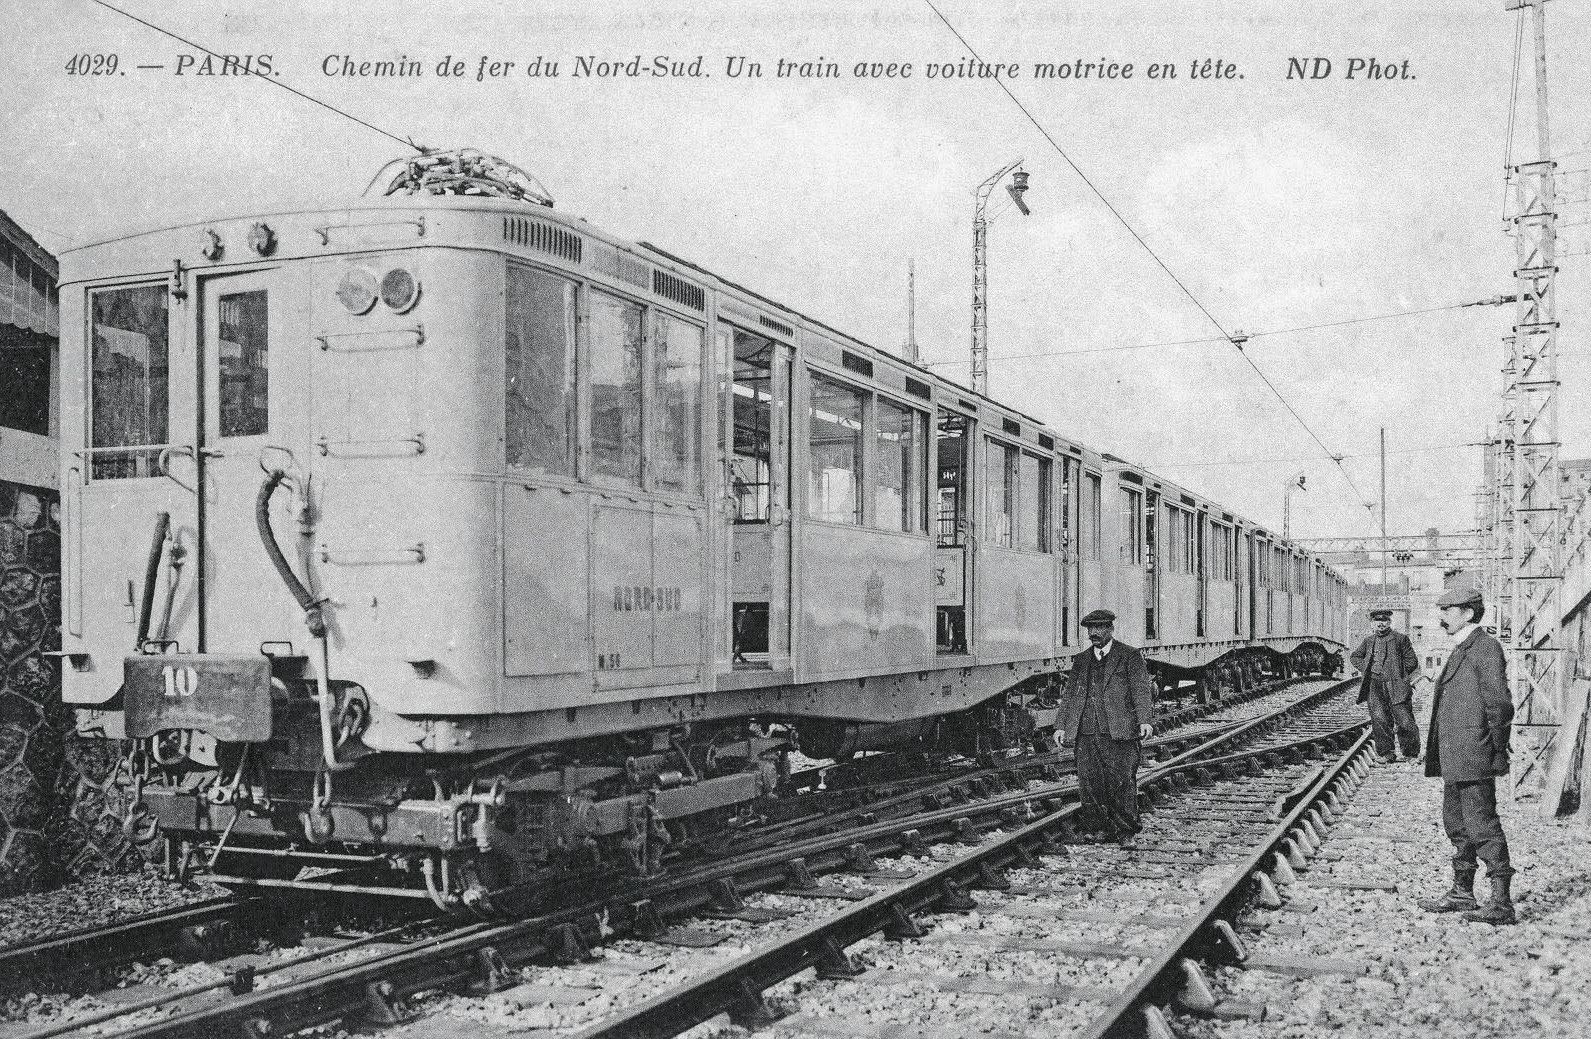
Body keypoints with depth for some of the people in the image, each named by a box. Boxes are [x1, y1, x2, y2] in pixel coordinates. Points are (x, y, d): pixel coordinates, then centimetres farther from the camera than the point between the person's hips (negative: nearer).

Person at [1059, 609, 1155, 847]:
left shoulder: (1129, 656, 4)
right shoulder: (1081, 660, 18)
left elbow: (1142, 690, -4)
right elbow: (1070, 695, 20)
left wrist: (1145, 720, -17)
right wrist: (1064, 727, 13)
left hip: (1119, 732, -4)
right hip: (1087, 733, 4)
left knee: (1122, 783, -4)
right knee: (1089, 783, -1)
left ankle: (1125, 832, 9)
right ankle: (1108, 829, 10)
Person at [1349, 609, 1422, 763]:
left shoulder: (1400, 639, 3)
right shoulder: (1369, 640, 15)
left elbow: (1412, 661, 2)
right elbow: (1354, 657, 25)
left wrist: (1398, 674, -1)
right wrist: (1365, 670, 10)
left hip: (1395, 686, -3)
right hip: (1375, 685, 3)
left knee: (1405, 721, -4)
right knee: (1379, 719, -4)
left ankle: (1412, 754, 12)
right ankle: (1386, 753, 4)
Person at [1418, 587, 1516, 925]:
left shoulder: (1486, 647, -11)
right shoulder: (1460, 650, 18)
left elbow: (1499, 703, -15)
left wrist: (1498, 753, -15)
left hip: (1474, 757, -10)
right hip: (1455, 759, 10)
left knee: (1482, 825, -8)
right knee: (1457, 824, 16)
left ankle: (1501, 903, -4)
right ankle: (1462, 894, 26)